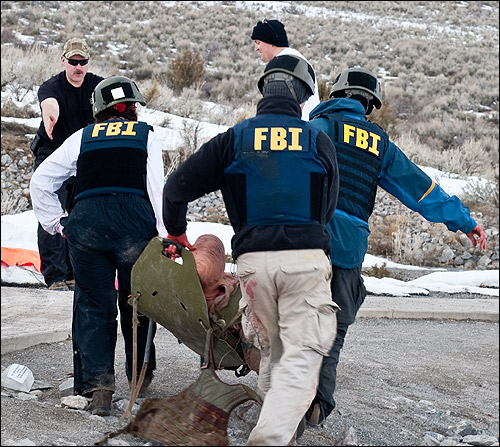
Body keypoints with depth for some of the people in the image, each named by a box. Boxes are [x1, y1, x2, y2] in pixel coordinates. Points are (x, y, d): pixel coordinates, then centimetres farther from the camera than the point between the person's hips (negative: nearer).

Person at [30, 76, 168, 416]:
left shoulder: (82, 138, 21)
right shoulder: (147, 136, 17)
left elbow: (41, 181, 19)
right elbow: (158, 188, 4)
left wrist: (57, 222, 22)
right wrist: (167, 235, 0)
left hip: (85, 222, 1)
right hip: (134, 223, -1)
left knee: (93, 305, 7)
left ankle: (98, 386, -3)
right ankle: (141, 376, 28)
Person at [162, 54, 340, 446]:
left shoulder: (234, 139, 6)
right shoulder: (319, 142, 6)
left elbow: (177, 188, 8)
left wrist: (177, 233, 25)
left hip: (253, 260, 2)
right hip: (307, 258, -2)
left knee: (271, 351, 20)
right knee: (302, 355, -4)